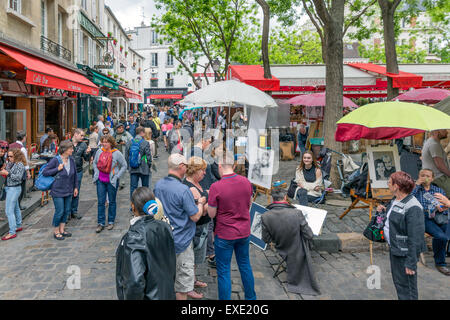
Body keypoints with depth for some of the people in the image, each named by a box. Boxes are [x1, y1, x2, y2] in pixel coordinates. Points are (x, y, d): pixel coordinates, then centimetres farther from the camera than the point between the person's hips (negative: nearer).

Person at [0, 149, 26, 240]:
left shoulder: (20, 164, -15)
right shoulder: (10, 163, 11)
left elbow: (18, 177, -20)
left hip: (14, 189, -9)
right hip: (9, 188, 9)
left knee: (9, 211, -9)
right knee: (16, 208, 19)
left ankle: (12, 232, -5)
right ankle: (19, 226, 33)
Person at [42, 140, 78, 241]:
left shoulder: (71, 160, 1)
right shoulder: (55, 160, -14)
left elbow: (75, 175, 12)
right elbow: (44, 172, -11)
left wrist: (76, 187, 12)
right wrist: (57, 169, -19)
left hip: (68, 191, 6)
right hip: (58, 191, -6)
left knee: (67, 210, 12)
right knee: (59, 211, 0)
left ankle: (62, 230, 28)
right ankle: (56, 232, 18)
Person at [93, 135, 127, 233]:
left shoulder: (117, 153, -8)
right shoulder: (99, 152, 2)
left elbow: (124, 166, -3)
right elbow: (95, 163, 18)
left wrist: (117, 176, -8)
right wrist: (96, 173, 5)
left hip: (111, 181, -3)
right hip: (100, 180, 3)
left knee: (112, 201, 8)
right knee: (101, 202, 4)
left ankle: (111, 222, 22)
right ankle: (101, 223, 11)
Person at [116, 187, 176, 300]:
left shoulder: (134, 238, -27)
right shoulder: (165, 227, -7)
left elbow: (135, 281, -32)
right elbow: (172, 264, 4)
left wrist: (131, 297, -15)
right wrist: (168, 289, 16)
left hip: (148, 296, -6)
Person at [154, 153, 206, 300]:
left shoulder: (158, 185, -1)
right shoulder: (183, 190, -24)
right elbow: (195, 216, -18)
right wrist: (200, 203, 2)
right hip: (181, 241, -7)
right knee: (183, 278, 8)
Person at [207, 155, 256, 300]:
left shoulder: (216, 187, -21)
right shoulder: (246, 182, -5)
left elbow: (211, 214, -12)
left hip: (224, 235, -5)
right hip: (244, 232, 5)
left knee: (224, 271, 8)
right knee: (245, 265, 21)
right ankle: (251, 297, 35)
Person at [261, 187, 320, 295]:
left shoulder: (265, 217, -20)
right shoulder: (297, 213, -28)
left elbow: (266, 240, -9)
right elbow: (309, 236, -18)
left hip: (282, 251, 4)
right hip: (298, 253, -3)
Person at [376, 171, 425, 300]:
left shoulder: (412, 208, -25)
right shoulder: (395, 200, 4)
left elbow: (415, 238, -25)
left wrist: (411, 263, -23)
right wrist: (384, 211, 4)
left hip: (404, 253, -10)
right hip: (394, 248, 10)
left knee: (406, 286, 5)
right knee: (397, 281, 23)